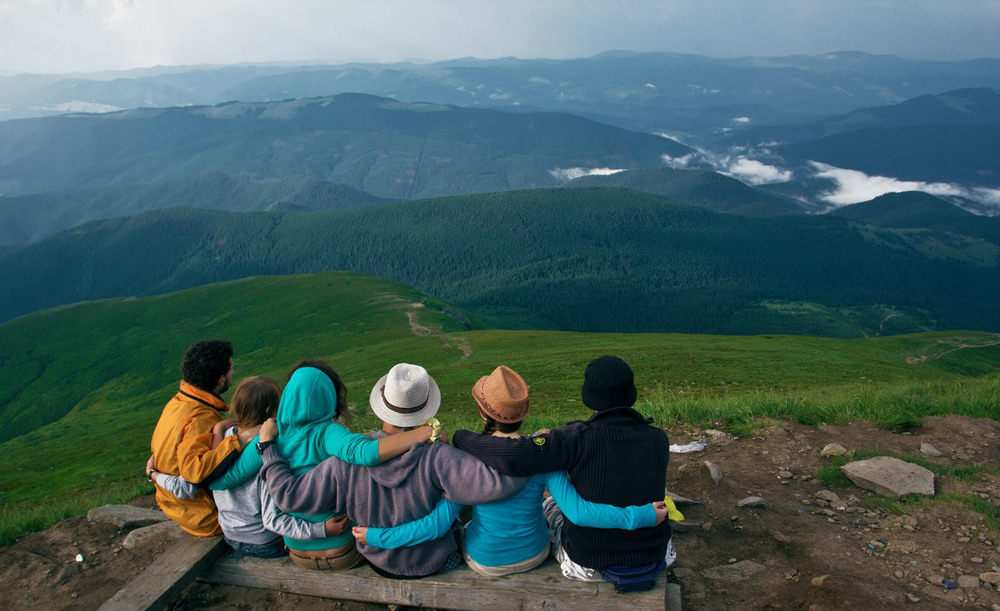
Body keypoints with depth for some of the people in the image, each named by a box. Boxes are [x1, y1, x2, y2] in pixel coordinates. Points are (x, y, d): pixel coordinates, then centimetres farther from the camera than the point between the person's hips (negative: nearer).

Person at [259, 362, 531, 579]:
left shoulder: (347, 462, -27)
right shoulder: (436, 457, -36)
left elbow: (290, 496, -19)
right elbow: (497, 482, -45)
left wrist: (267, 445, -7)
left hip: (378, 561, 3)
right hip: (432, 565, -3)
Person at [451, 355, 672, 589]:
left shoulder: (581, 438, -24)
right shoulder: (659, 439, -11)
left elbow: (512, 456, -34)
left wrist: (460, 438, -17)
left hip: (588, 567, -3)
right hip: (651, 563, 3)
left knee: (549, 506, 28)